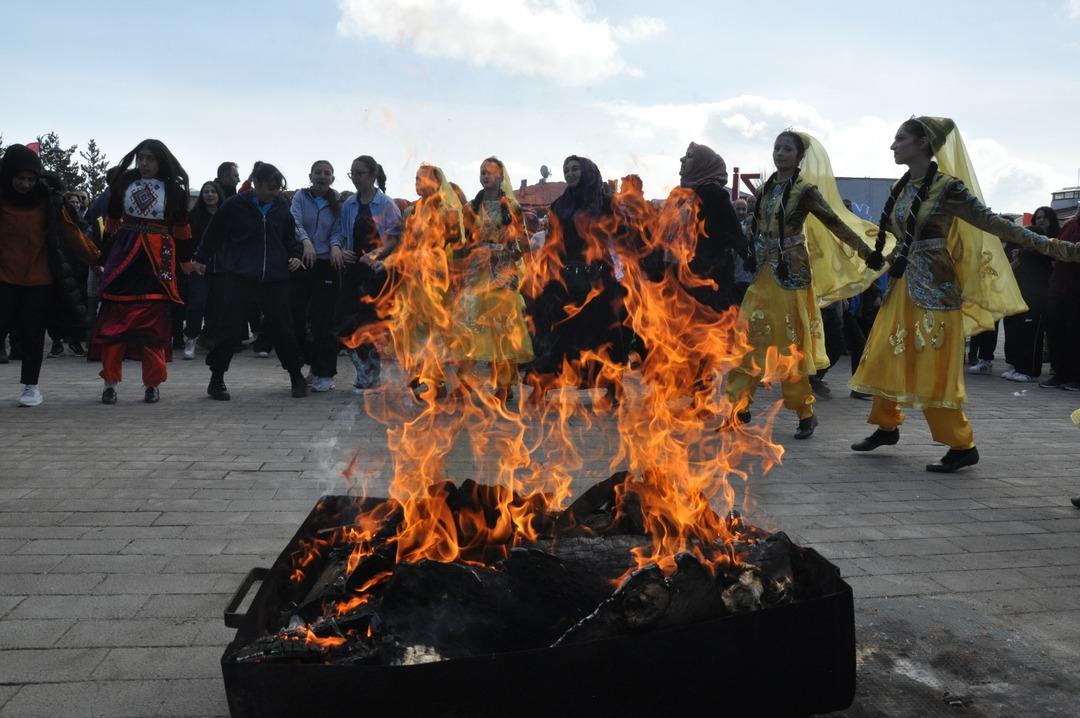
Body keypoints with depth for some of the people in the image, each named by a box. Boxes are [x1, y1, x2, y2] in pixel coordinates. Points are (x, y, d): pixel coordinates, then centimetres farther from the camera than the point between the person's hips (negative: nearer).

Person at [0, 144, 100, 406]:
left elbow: (71, 233, 1)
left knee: (33, 333, 5)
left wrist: (95, 258, -2)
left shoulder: (48, 201, 0)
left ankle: (31, 385, 18)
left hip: (39, 279, 0)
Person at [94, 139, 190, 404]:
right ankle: (110, 381, 8)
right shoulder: (124, 182, 8)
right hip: (124, 256, 2)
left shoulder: (173, 189, 3)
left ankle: (153, 383, 9)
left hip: (158, 259, -2)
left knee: (153, 320, 0)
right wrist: (104, 254, 10)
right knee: (114, 319, 0)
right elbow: (112, 221, 13)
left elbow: (181, 229, 8)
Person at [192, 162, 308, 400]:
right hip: (238, 276, -2)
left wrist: (295, 255, 2)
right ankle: (217, 379, 11)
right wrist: (200, 258, 14)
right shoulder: (235, 205, -5)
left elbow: (289, 236, 18)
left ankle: (297, 377, 19)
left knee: (282, 327, 3)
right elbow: (213, 233, 6)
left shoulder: (281, 206, 4)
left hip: (274, 277, 3)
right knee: (229, 327, -4)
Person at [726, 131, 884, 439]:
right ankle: (739, 405, 10)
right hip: (763, 273, 5)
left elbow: (837, 225, -8)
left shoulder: (806, 190, -6)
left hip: (791, 273, -5)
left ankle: (805, 412, 11)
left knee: (789, 344, -2)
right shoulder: (765, 190, 10)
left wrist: (871, 257, -11)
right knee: (748, 337, 2)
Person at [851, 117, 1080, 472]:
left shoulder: (948, 187, -13)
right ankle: (887, 426, 29)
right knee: (885, 358, 11)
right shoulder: (900, 188, 8)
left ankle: (963, 446, 6)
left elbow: (994, 224, -13)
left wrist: (1049, 245, -19)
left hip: (934, 289, -7)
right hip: (903, 286, 7)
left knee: (934, 369, -6)